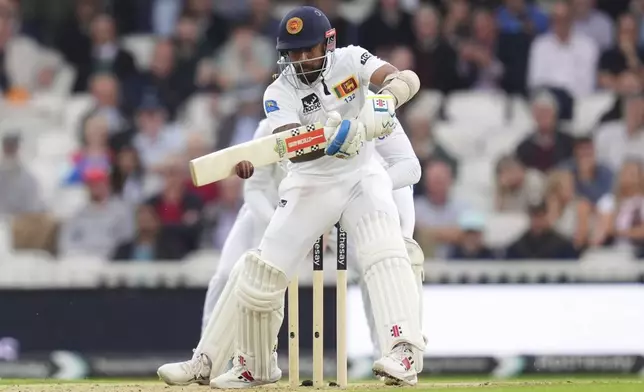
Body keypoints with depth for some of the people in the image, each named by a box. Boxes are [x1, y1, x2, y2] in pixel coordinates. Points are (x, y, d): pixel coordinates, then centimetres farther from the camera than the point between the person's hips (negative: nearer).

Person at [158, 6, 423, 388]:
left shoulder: (350, 61, -9)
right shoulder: (279, 93, -11)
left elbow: (407, 79, -24)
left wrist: (384, 101, -46)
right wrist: (330, 140, -48)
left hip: (362, 176, -1)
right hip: (310, 185, 1)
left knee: (385, 253, -27)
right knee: (262, 271, -6)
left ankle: (404, 354, -36)